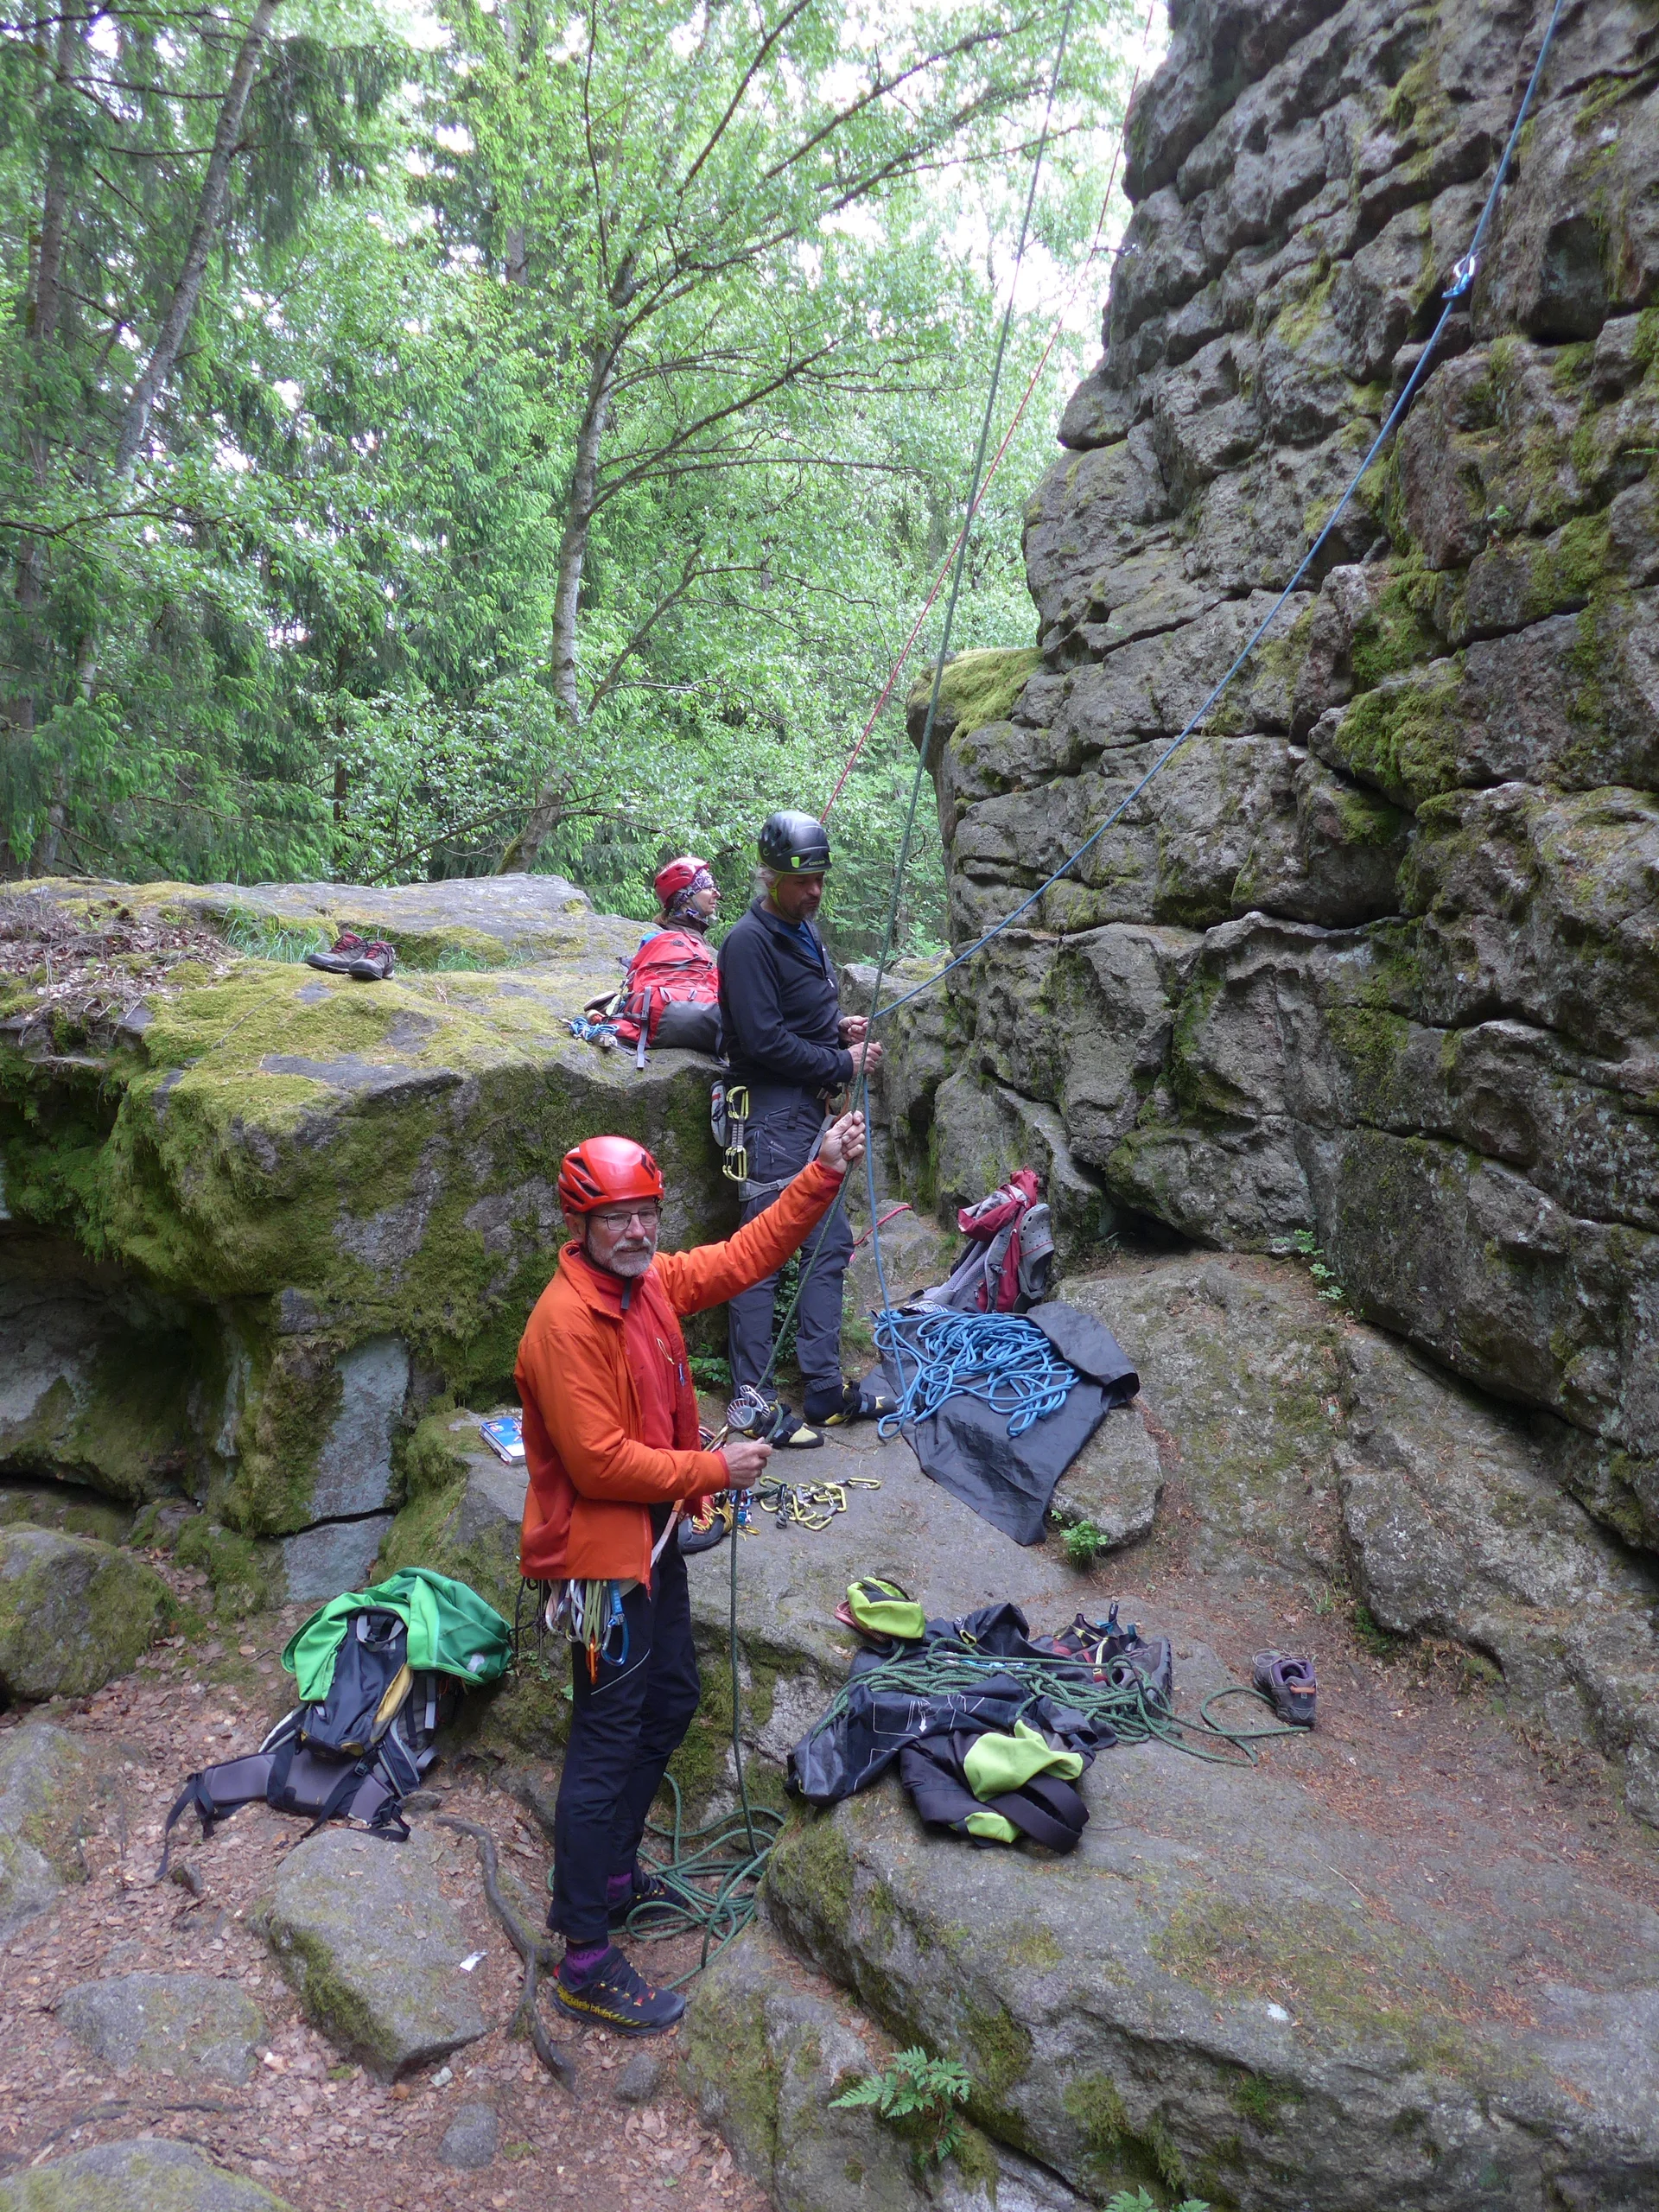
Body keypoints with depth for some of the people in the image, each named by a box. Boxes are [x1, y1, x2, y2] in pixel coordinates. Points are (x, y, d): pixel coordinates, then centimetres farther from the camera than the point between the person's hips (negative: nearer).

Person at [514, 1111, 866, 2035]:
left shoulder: (651, 1283, 0)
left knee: (671, 1702, 22)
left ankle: (611, 1869, 42)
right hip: (599, 1553, -9)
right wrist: (715, 1470, -19)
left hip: (653, 1539, 9)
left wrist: (825, 1174, -1)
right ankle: (587, 1961, 15)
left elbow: (744, 1256, 8)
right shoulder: (566, 1322, -25)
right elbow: (598, 1461, -27)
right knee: (608, 1742, 0)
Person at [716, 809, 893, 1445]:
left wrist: (842, 1024, 5)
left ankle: (825, 1390, 21)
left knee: (830, 1244, 13)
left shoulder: (803, 932, 16)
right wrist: (844, 1063, -12)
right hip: (773, 1111, -10)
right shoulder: (749, 941, -14)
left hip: (809, 1111, 10)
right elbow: (765, 1040, -20)